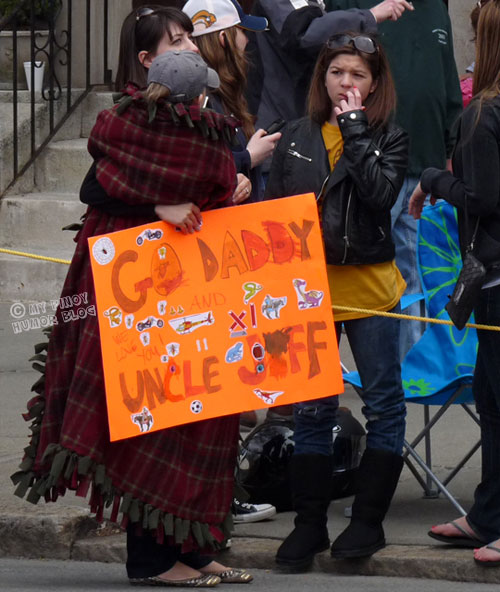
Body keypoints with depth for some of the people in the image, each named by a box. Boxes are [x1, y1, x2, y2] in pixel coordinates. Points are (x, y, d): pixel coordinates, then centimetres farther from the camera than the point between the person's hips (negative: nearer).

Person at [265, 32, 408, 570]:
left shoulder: (389, 138, 0)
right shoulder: (296, 138, 8)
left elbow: (380, 193, -18)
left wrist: (355, 130, -13)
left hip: (370, 284, -2)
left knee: (383, 403, 3)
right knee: (311, 408, 5)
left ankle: (368, 520, 12)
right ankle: (309, 524, 12)